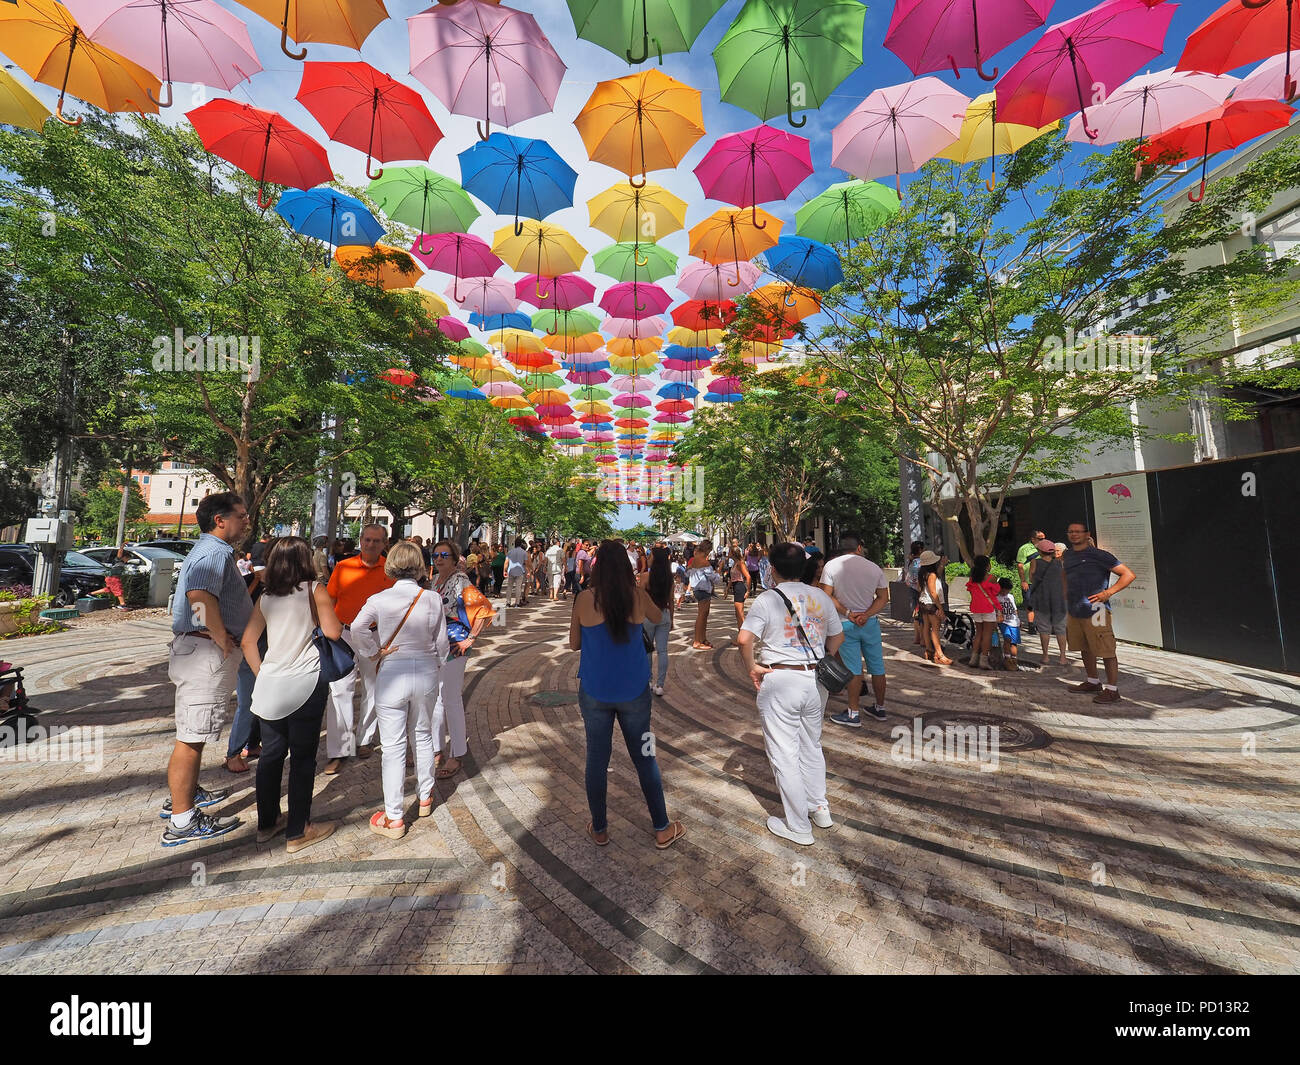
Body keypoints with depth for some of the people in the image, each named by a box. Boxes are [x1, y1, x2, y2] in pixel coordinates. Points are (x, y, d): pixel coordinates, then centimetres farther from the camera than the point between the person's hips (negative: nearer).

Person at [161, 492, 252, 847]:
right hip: (205, 652, -11)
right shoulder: (215, 552, -18)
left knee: (193, 733, 23)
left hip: (202, 650, 11)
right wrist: (222, 637, -26)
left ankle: (188, 793, 39)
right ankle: (182, 821, 7)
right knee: (192, 737, -3)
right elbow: (200, 594, -36)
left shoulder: (212, 550, 17)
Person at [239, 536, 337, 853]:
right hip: (305, 684, -6)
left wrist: (261, 674, 16)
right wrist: (339, 621, 5)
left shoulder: (266, 596, 8)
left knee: (271, 752, 19)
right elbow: (332, 633, -15)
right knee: (302, 757, 4)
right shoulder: (315, 589, -9)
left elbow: (248, 641, 9)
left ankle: (266, 823, 33)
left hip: (270, 685, 6)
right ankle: (297, 832, 14)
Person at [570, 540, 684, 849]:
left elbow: (574, 644, 1)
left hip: (595, 692, 0)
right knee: (644, 757, 15)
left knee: (597, 758, 15)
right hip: (634, 691, 1)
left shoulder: (585, 599, -10)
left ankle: (599, 829, 32)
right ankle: (662, 829, 30)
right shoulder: (639, 596, -8)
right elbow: (658, 618, 14)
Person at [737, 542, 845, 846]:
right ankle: (820, 808, 40)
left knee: (784, 754, 8)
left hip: (780, 681, -6)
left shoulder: (767, 599, -12)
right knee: (812, 746, 24)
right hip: (816, 678, 6)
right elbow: (837, 637, 11)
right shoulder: (821, 597, 3)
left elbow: (744, 640, -22)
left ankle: (798, 827, 21)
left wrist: (752, 668, -7)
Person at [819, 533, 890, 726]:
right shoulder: (874, 568, 2)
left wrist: (847, 613, -11)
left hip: (845, 624, -3)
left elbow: (827, 596, -13)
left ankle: (853, 714, 9)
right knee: (877, 667, 14)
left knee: (853, 668, 2)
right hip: (870, 622, 3)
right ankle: (879, 708, 29)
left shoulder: (831, 566, -7)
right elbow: (883, 598, 0)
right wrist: (866, 615, -10)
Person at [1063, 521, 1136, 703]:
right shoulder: (1068, 555, 13)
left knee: (1106, 651, -1)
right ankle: (1092, 682, 30)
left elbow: (1129, 575, -10)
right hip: (1075, 612, 7)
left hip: (1095, 611, -7)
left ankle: (1112, 690, 6)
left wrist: (1107, 593, -17)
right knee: (1084, 649, 17)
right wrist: (1067, 597, 21)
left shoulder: (1098, 555, -8)